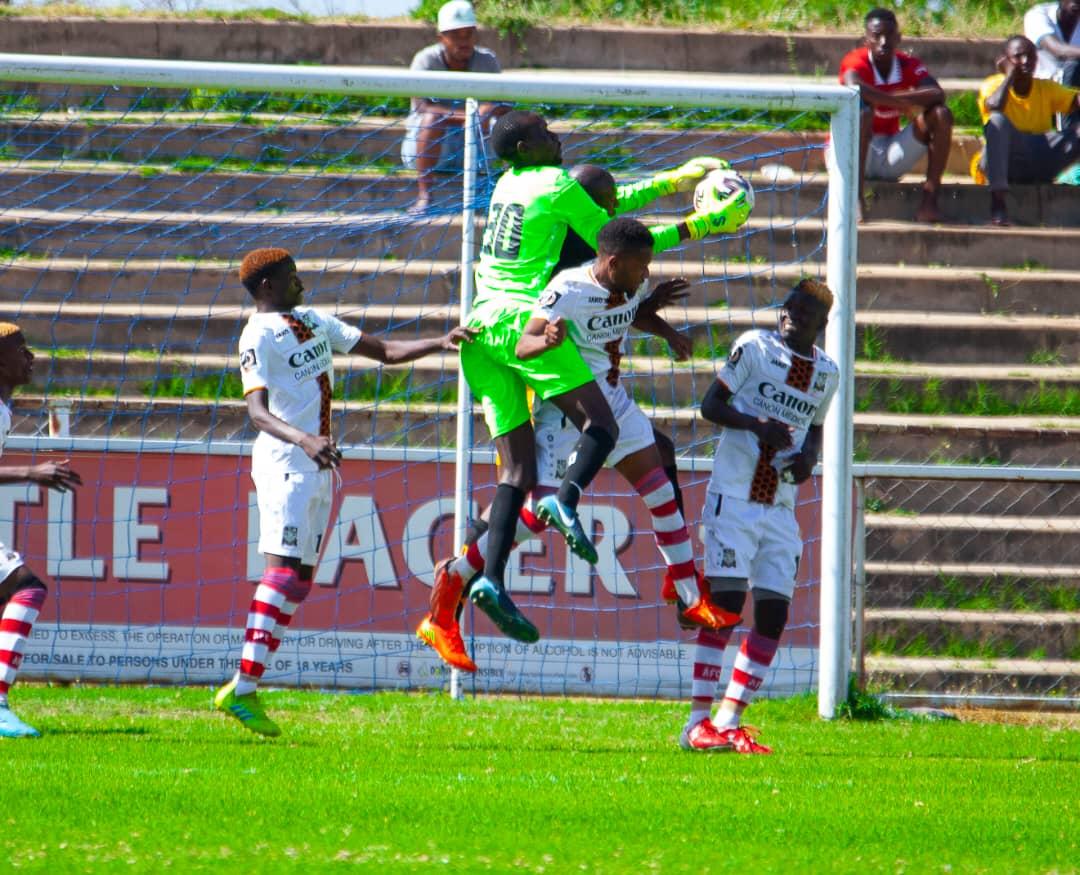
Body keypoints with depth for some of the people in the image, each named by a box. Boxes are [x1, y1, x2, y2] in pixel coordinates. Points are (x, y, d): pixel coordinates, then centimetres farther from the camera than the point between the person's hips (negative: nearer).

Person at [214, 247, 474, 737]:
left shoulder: (311, 321, 16)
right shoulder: (259, 337, -10)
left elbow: (385, 352, 20)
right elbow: (257, 411, -24)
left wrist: (441, 344, 6)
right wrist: (304, 440, -40)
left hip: (317, 466, 9)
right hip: (285, 463, -9)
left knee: (301, 578, 5)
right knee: (285, 568, -18)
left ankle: (243, 692, 5)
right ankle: (242, 688, -22)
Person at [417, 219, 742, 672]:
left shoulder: (629, 287, -1)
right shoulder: (568, 290, -25)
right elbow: (522, 346, -32)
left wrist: (665, 331, 6)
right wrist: (547, 339, -54)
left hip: (612, 403, 8)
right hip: (564, 409, -8)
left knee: (661, 491, 5)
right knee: (541, 511, -15)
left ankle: (693, 599, 16)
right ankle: (453, 579, -2)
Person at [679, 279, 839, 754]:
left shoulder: (826, 372, 10)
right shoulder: (755, 346, -5)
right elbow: (710, 404, -5)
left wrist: (809, 457, 2)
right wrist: (756, 424, -22)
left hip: (780, 508, 6)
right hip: (734, 496, -6)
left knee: (774, 612, 0)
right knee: (726, 603, -11)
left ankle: (729, 720, 8)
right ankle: (698, 721, -8)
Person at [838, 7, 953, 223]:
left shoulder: (908, 64, -1)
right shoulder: (856, 61, -14)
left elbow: (937, 95, -19)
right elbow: (855, 88, -38)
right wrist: (902, 102, -30)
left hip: (889, 157, 5)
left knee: (940, 115, -11)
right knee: (862, 108, -33)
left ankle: (929, 202, -17)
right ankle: (857, 198, -37)